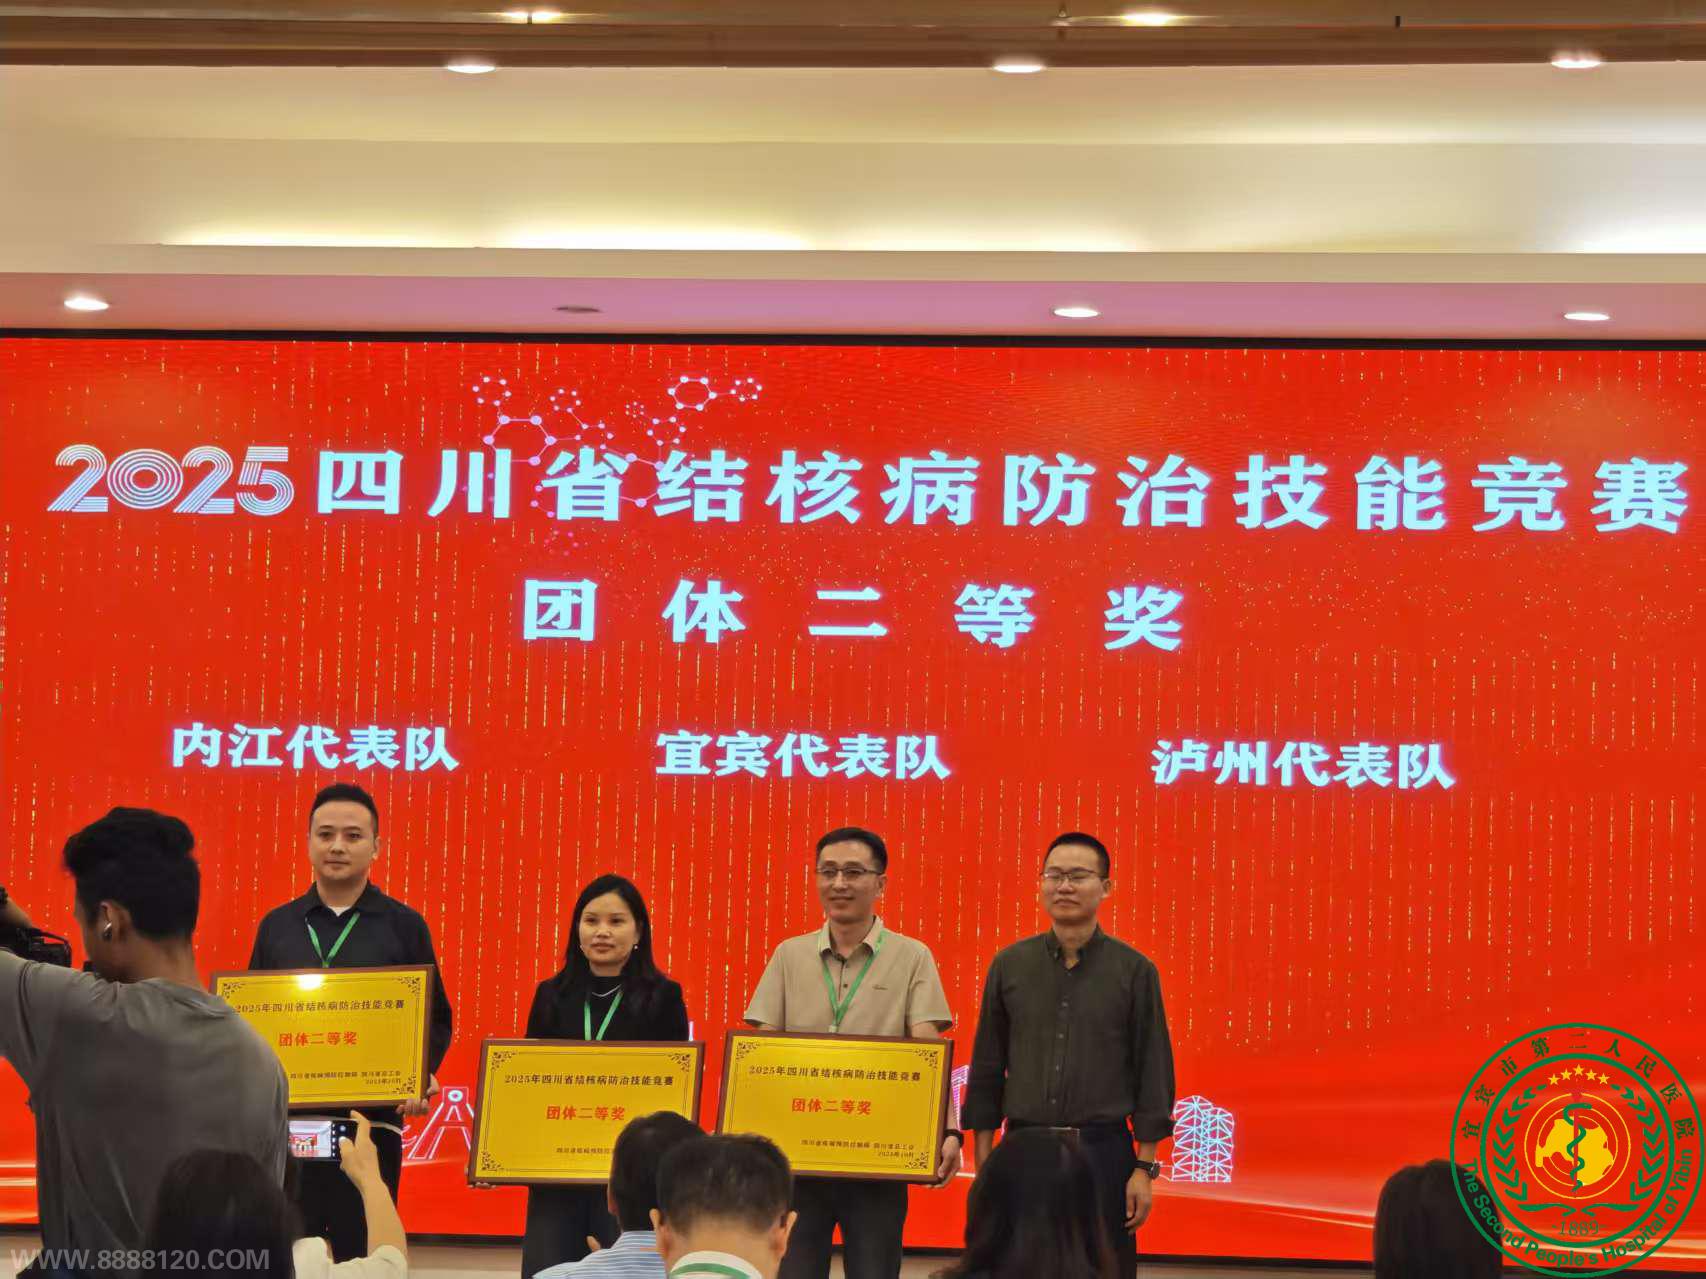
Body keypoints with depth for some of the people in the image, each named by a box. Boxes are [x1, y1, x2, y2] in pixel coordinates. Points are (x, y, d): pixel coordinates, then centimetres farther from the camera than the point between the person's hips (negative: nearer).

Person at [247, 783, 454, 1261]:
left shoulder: (405, 926, 5)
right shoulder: (276, 926, 11)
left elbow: (436, 1019, 5)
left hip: (372, 1120, -2)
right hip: (286, 1119, 2)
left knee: (362, 1256, 1)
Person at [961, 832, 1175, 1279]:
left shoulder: (1134, 970, 0)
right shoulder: (1009, 965, 5)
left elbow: (1153, 1070, 0)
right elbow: (987, 1065, 9)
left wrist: (1145, 1167, -4)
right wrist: (983, 1160, 5)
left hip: (1103, 1153, -2)